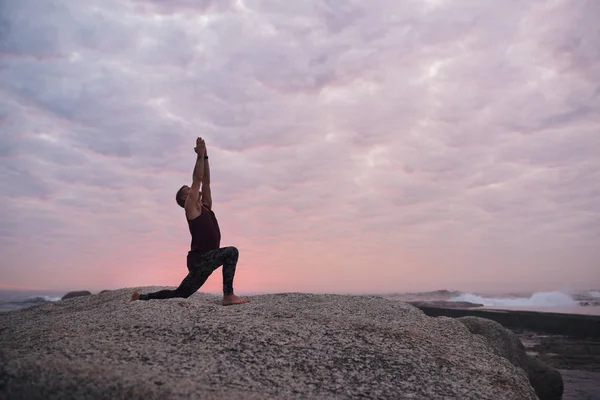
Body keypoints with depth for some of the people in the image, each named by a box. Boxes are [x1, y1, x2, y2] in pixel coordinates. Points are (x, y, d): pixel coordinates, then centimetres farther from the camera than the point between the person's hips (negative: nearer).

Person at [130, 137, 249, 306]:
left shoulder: (205, 206, 17)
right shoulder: (190, 207, -3)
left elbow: (206, 181, 13)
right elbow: (197, 180, -8)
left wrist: (205, 156, 11)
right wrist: (200, 155, -4)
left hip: (203, 261, 9)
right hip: (199, 259, -9)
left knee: (180, 294, 16)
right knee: (231, 251, -26)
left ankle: (141, 297, 27)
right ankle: (228, 296, -27)